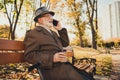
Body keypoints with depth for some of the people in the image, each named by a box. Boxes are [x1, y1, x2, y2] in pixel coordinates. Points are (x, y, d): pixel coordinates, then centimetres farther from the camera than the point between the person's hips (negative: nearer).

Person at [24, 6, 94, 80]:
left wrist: (60, 29, 12)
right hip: (52, 69, -7)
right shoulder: (33, 33, -2)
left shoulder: (53, 33, 23)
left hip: (64, 65, 8)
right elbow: (29, 55, -11)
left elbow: (65, 43, 21)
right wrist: (52, 58, -22)